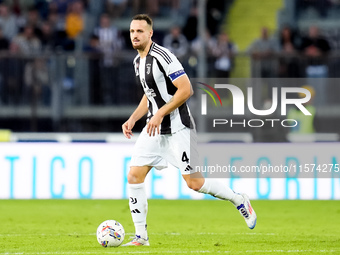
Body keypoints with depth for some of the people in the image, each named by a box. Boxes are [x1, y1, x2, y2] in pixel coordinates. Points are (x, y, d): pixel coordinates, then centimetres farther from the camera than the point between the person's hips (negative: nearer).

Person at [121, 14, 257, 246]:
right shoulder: (138, 61, 11)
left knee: (194, 183, -6)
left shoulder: (162, 56, -17)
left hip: (177, 129, -8)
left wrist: (160, 114, -23)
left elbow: (186, 89, -21)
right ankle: (141, 236, 3)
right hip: (154, 129, 8)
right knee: (134, 176, -3)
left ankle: (239, 200, 18)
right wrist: (132, 119, 12)